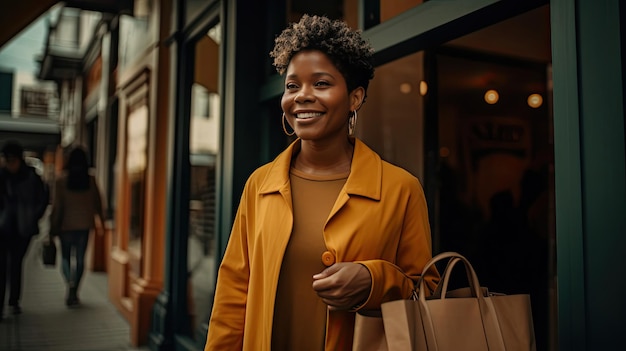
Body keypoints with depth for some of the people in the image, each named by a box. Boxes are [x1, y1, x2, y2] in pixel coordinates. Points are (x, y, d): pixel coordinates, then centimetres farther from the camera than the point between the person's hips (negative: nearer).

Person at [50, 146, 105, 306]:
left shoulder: (61, 180, -9)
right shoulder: (91, 180, -5)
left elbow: (57, 206, -7)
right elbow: (97, 202, 2)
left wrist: (53, 226, 2)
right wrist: (100, 221, 14)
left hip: (66, 225, -1)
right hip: (84, 225, 1)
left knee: (65, 257, 13)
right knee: (80, 258, 10)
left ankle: (70, 285, -9)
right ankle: (73, 292, 11)